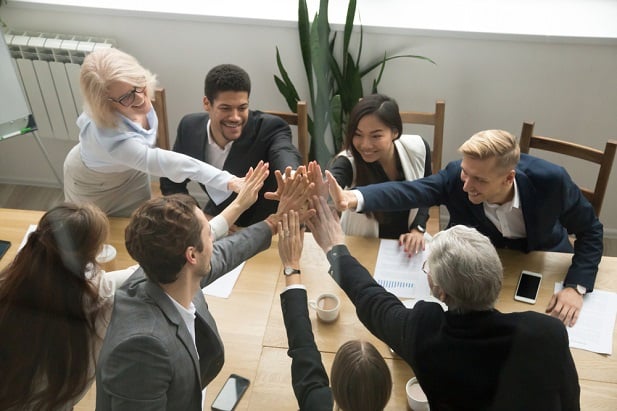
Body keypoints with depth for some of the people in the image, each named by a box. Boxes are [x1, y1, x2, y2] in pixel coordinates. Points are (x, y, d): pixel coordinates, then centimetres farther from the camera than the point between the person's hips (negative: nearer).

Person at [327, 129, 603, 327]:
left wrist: (576, 287, -29)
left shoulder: (550, 180, -34)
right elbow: (407, 191, -41)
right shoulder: (456, 176, -33)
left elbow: (590, 230, -19)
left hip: (543, 254, 0)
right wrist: (354, 198, -61)